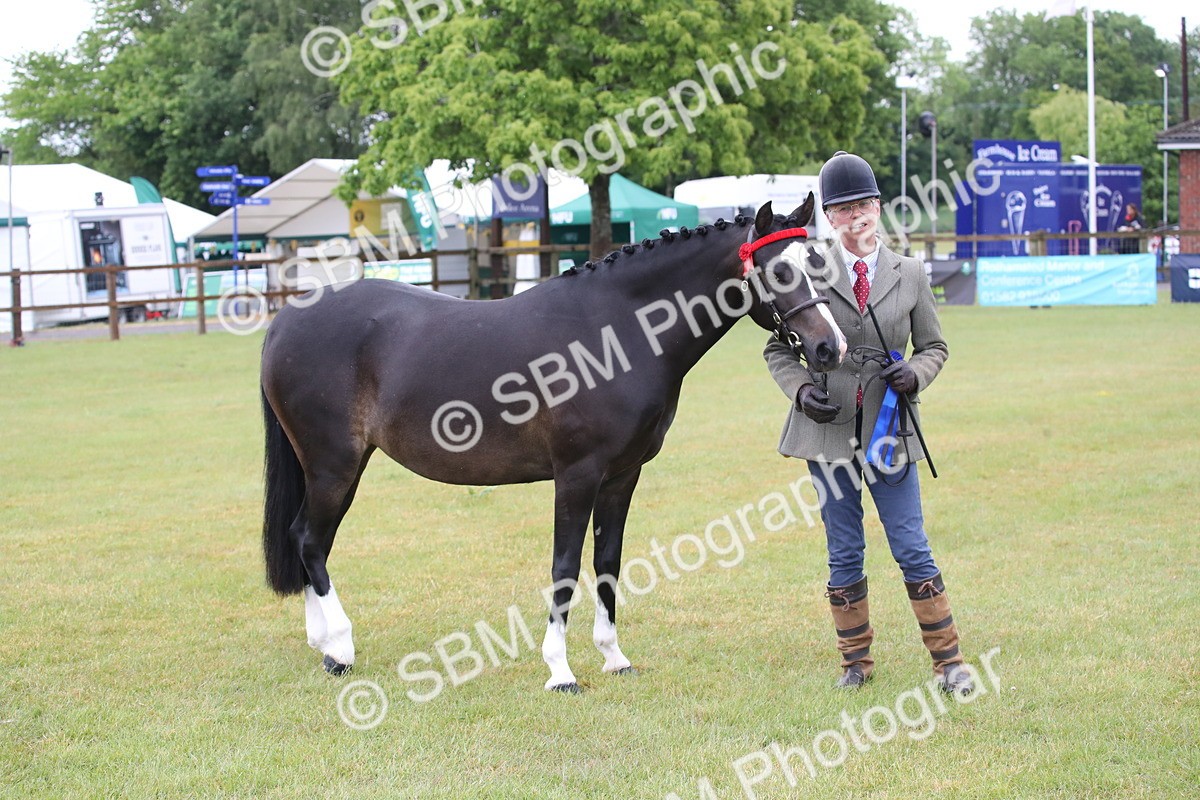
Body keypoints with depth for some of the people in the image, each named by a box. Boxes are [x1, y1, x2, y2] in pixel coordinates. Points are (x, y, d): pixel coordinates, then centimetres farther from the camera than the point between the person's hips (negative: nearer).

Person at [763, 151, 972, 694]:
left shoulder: (909, 274, 5)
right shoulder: (810, 272, 0)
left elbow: (934, 345, 12)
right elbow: (777, 349, 5)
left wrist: (915, 374, -10)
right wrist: (801, 389, -13)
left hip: (889, 428, 0)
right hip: (827, 427, 0)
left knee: (912, 548, -1)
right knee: (844, 556, 7)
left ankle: (948, 661, 9)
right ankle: (855, 661, 21)